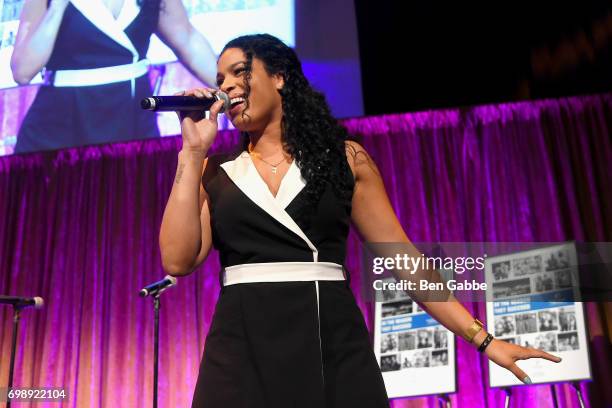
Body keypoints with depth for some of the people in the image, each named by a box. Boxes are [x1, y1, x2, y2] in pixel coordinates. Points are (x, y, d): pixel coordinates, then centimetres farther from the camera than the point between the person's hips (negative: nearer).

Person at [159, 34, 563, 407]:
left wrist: (482, 338, 0)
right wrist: (193, 151, -2)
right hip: (240, 351, 1)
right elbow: (178, 260, -4)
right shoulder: (215, 171, 10)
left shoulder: (344, 158, 6)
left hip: (335, 347, -1)